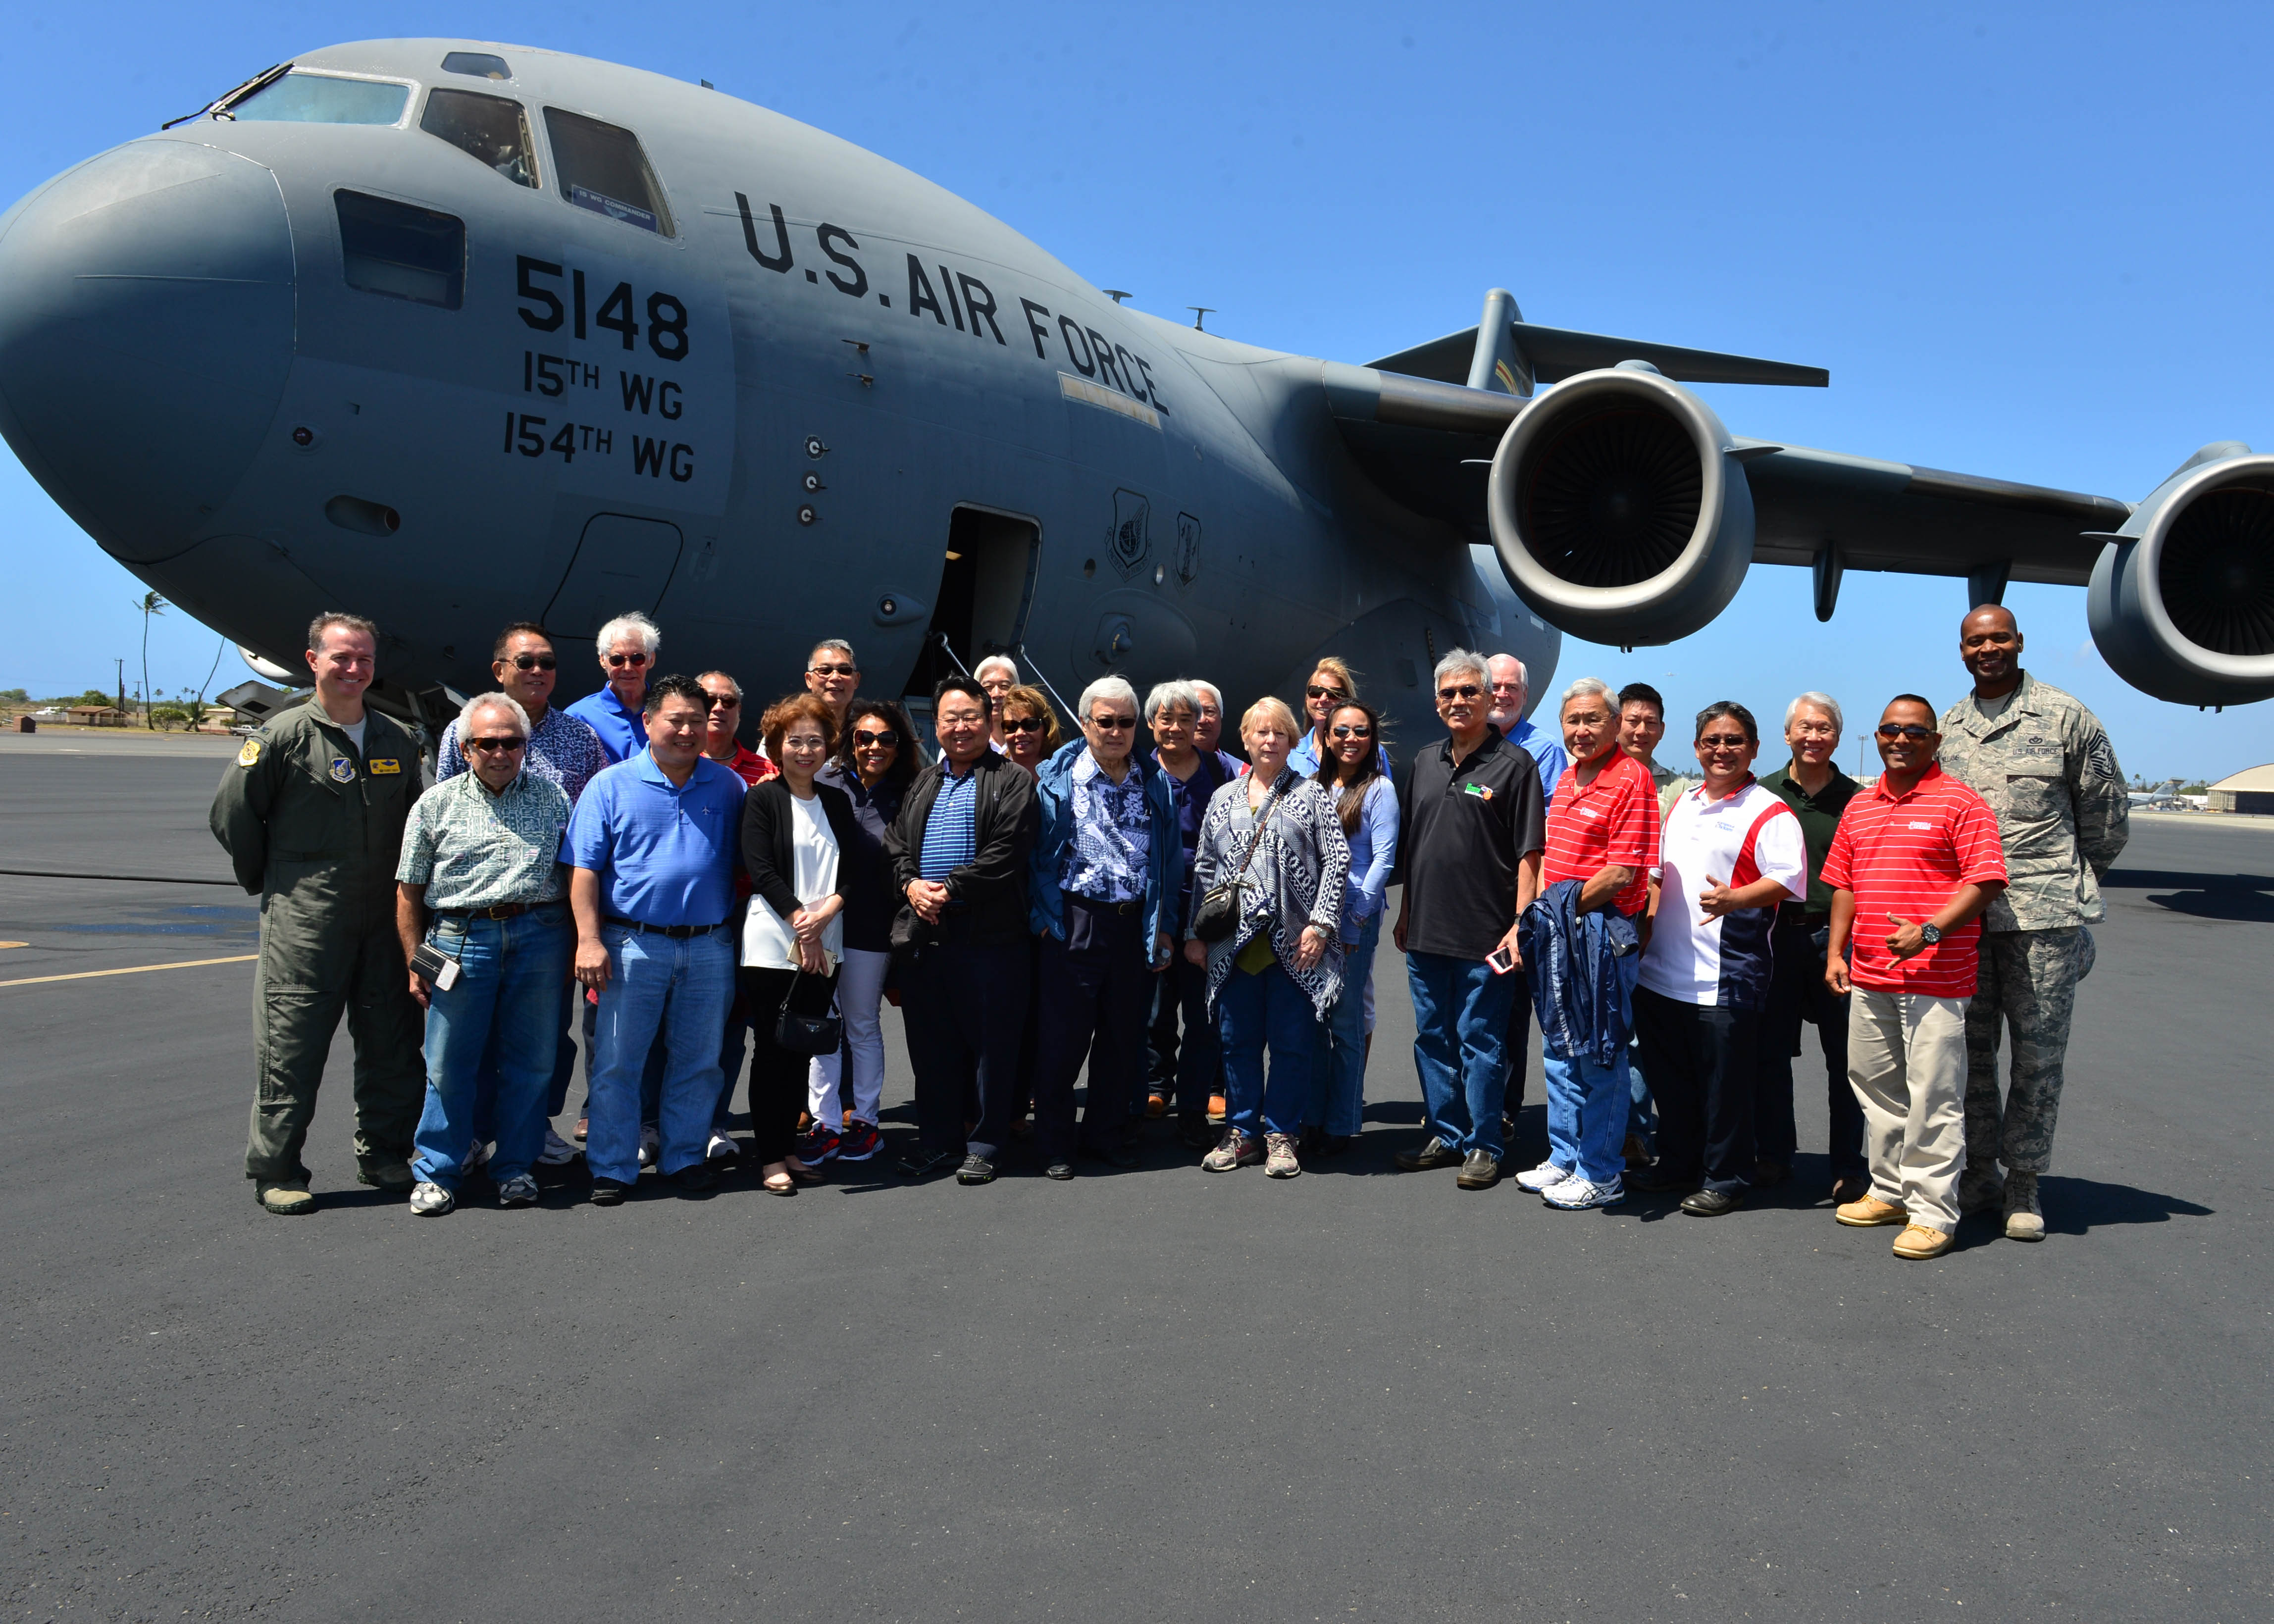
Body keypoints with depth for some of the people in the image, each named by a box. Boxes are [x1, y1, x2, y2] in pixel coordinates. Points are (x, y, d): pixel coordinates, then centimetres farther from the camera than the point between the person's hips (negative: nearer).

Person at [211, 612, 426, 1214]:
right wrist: (272, 882, 4)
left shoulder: (395, 741, 11)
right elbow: (232, 813, -2)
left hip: (382, 918, 5)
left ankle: (383, 1154, 24)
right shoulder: (284, 736, -6)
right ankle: (275, 1170, 10)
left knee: (391, 1043, 10)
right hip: (304, 921, -5)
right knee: (290, 1046, -1)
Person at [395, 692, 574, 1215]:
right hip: (462, 937, -1)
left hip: (540, 936, 1)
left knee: (532, 1061, 6)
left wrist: (574, 949, 4)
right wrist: (415, 964, 2)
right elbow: (409, 891, 8)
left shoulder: (553, 798, 9)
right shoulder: (437, 804, 7)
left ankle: (516, 1167, 20)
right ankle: (436, 1173, 14)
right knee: (450, 1064, 1)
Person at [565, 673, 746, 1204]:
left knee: (698, 1061, 10)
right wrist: (589, 940, -12)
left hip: (710, 946, 2)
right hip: (633, 943, -2)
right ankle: (612, 1168, 12)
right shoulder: (611, 785, 0)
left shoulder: (727, 786, 7)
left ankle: (685, 1156, 24)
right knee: (617, 1062, 2)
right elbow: (584, 868, -3)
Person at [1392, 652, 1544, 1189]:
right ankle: (1446, 1135, 25)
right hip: (1426, 933, 6)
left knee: (1481, 1042, 1)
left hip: (1486, 937, -6)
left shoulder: (1514, 763, -5)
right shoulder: (1425, 765, 13)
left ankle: (1484, 1145, 10)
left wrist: (1520, 924, -15)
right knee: (1433, 1039, 13)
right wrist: (1405, 913, 16)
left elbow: (1530, 852, -9)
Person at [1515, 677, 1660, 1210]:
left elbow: (1621, 874, -18)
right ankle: (1564, 1160, 27)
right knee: (1560, 1051, 16)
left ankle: (1601, 1176, 9)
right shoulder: (1567, 777, 15)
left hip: (1602, 932, -9)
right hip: (1557, 933, 9)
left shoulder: (1630, 779, -13)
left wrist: (1569, 907, -11)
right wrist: (1541, 912, 8)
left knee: (1600, 1057, -1)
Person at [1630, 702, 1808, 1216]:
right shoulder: (1682, 804, 16)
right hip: (1661, 971, 7)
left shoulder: (1769, 813, -7)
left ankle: (1725, 1179, 13)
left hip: (1726, 977, -7)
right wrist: (1648, 921, 15)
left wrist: (1734, 899, -34)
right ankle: (1677, 1162, 32)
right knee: (1669, 1074, 17)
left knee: (1724, 1082, 1)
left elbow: (1788, 880, -19)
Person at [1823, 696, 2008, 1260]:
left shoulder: (1960, 803, -5)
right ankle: (1890, 1192, 29)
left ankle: (1933, 1212, 4)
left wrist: (1929, 931, -21)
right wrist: (1836, 953, 10)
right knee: (1877, 1088, 15)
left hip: (1936, 978, -7)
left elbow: (1985, 881, -12)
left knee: (1933, 1097, -4)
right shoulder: (1859, 807, 15)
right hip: (1869, 978, 7)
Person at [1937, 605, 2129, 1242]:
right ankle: (1979, 1173, 21)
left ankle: (2025, 1183, 12)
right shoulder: (1948, 727, 11)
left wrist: (2071, 880, 13)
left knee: (2039, 1053, 1)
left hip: (2043, 915, -4)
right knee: (1970, 1048, 9)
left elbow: (2108, 813, 7)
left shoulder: (2065, 717, 0)